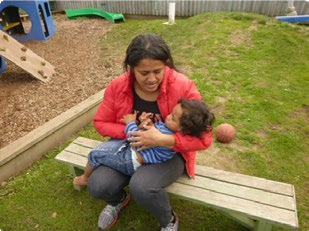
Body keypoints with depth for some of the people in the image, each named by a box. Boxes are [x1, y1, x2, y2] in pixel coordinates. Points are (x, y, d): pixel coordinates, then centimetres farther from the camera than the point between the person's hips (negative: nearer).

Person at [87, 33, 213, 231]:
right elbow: (101, 122, -1)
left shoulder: (183, 87, -23)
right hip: (131, 149, 4)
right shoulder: (118, 87, -13)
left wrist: (161, 139, -33)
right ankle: (119, 200, 25)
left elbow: (203, 138, -21)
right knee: (97, 186, -15)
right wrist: (130, 132, -19)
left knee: (142, 186, -30)